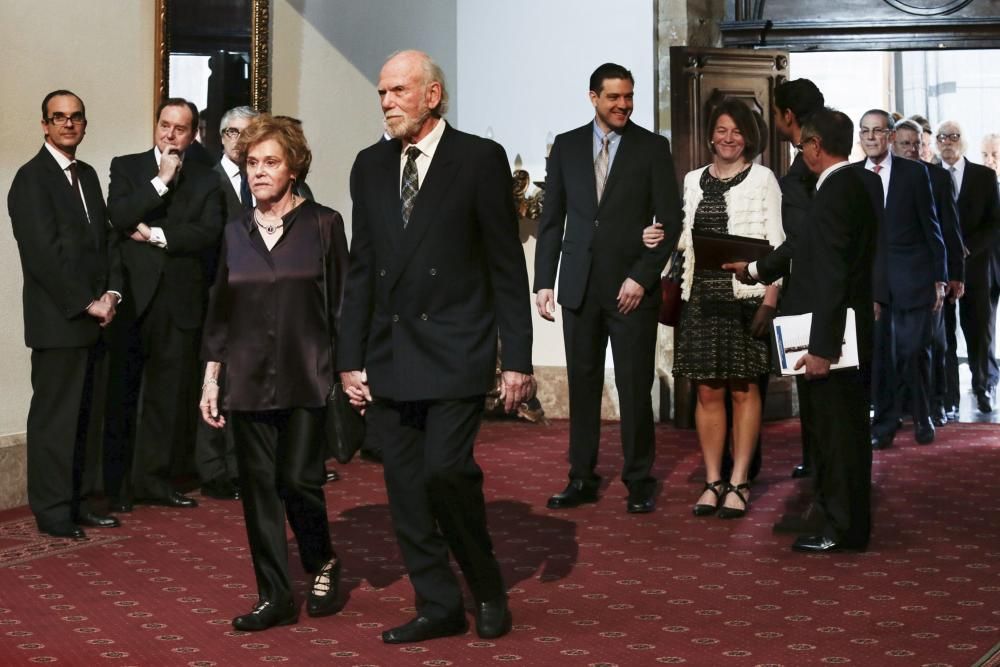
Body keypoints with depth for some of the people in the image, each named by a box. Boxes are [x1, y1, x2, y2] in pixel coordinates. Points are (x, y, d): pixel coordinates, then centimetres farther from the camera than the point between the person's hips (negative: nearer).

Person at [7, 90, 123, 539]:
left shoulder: (87, 175, 16)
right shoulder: (32, 178, -9)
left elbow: (105, 237, 15)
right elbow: (43, 253, -16)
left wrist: (112, 292, 0)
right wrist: (87, 303, -14)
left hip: (91, 318, 8)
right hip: (57, 321, -8)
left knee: (79, 416, 12)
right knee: (54, 416, -2)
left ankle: (73, 501, 20)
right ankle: (52, 511, 6)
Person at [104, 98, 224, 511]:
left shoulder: (205, 179, 11)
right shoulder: (127, 167, 8)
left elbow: (208, 232, -4)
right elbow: (119, 217, -8)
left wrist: (156, 235, -9)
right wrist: (161, 181, -11)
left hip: (180, 299, 2)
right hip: (133, 294, -1)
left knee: (168, 395, 5)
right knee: (123, 392, 2)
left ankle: (153, 480, 14)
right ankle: (116, 484, 9)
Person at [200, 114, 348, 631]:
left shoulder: (322, 224, 0)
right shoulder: (236, 231, 10)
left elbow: (341, 303, 0)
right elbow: (220, 310, 14)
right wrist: (211, 377, 10)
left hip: (305, 377, -4)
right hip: (247, 380, 4)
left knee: (298, 480, -8)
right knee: (258, 486, 3)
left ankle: (323, 564, 20)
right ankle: (275, 596, 12)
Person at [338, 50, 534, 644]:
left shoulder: (480, 159, -3)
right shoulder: (370, 166, 11)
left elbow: (507, 266, -4)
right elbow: (361, 270, 13)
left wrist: (517, 359, -7)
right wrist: (351, 359, 8)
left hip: (455, 353, -5)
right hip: (389, 356, 5)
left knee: (446, 470, -14)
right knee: (406, 486, 5)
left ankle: (487, 587, 10)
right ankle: (439, 605, 18)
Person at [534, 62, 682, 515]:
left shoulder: (653, 148, 1)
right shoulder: (567, 146, 8)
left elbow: (670, 220, -2)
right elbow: (551, 219, 9)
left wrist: (642, 277, -10)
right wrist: (543, 281, 2)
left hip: (632, 287, -2)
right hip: (579, 286, 3)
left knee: (635, 388, 0)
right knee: (582, 385, 7)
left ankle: (639, 482, 12)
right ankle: (582, 479, 15)